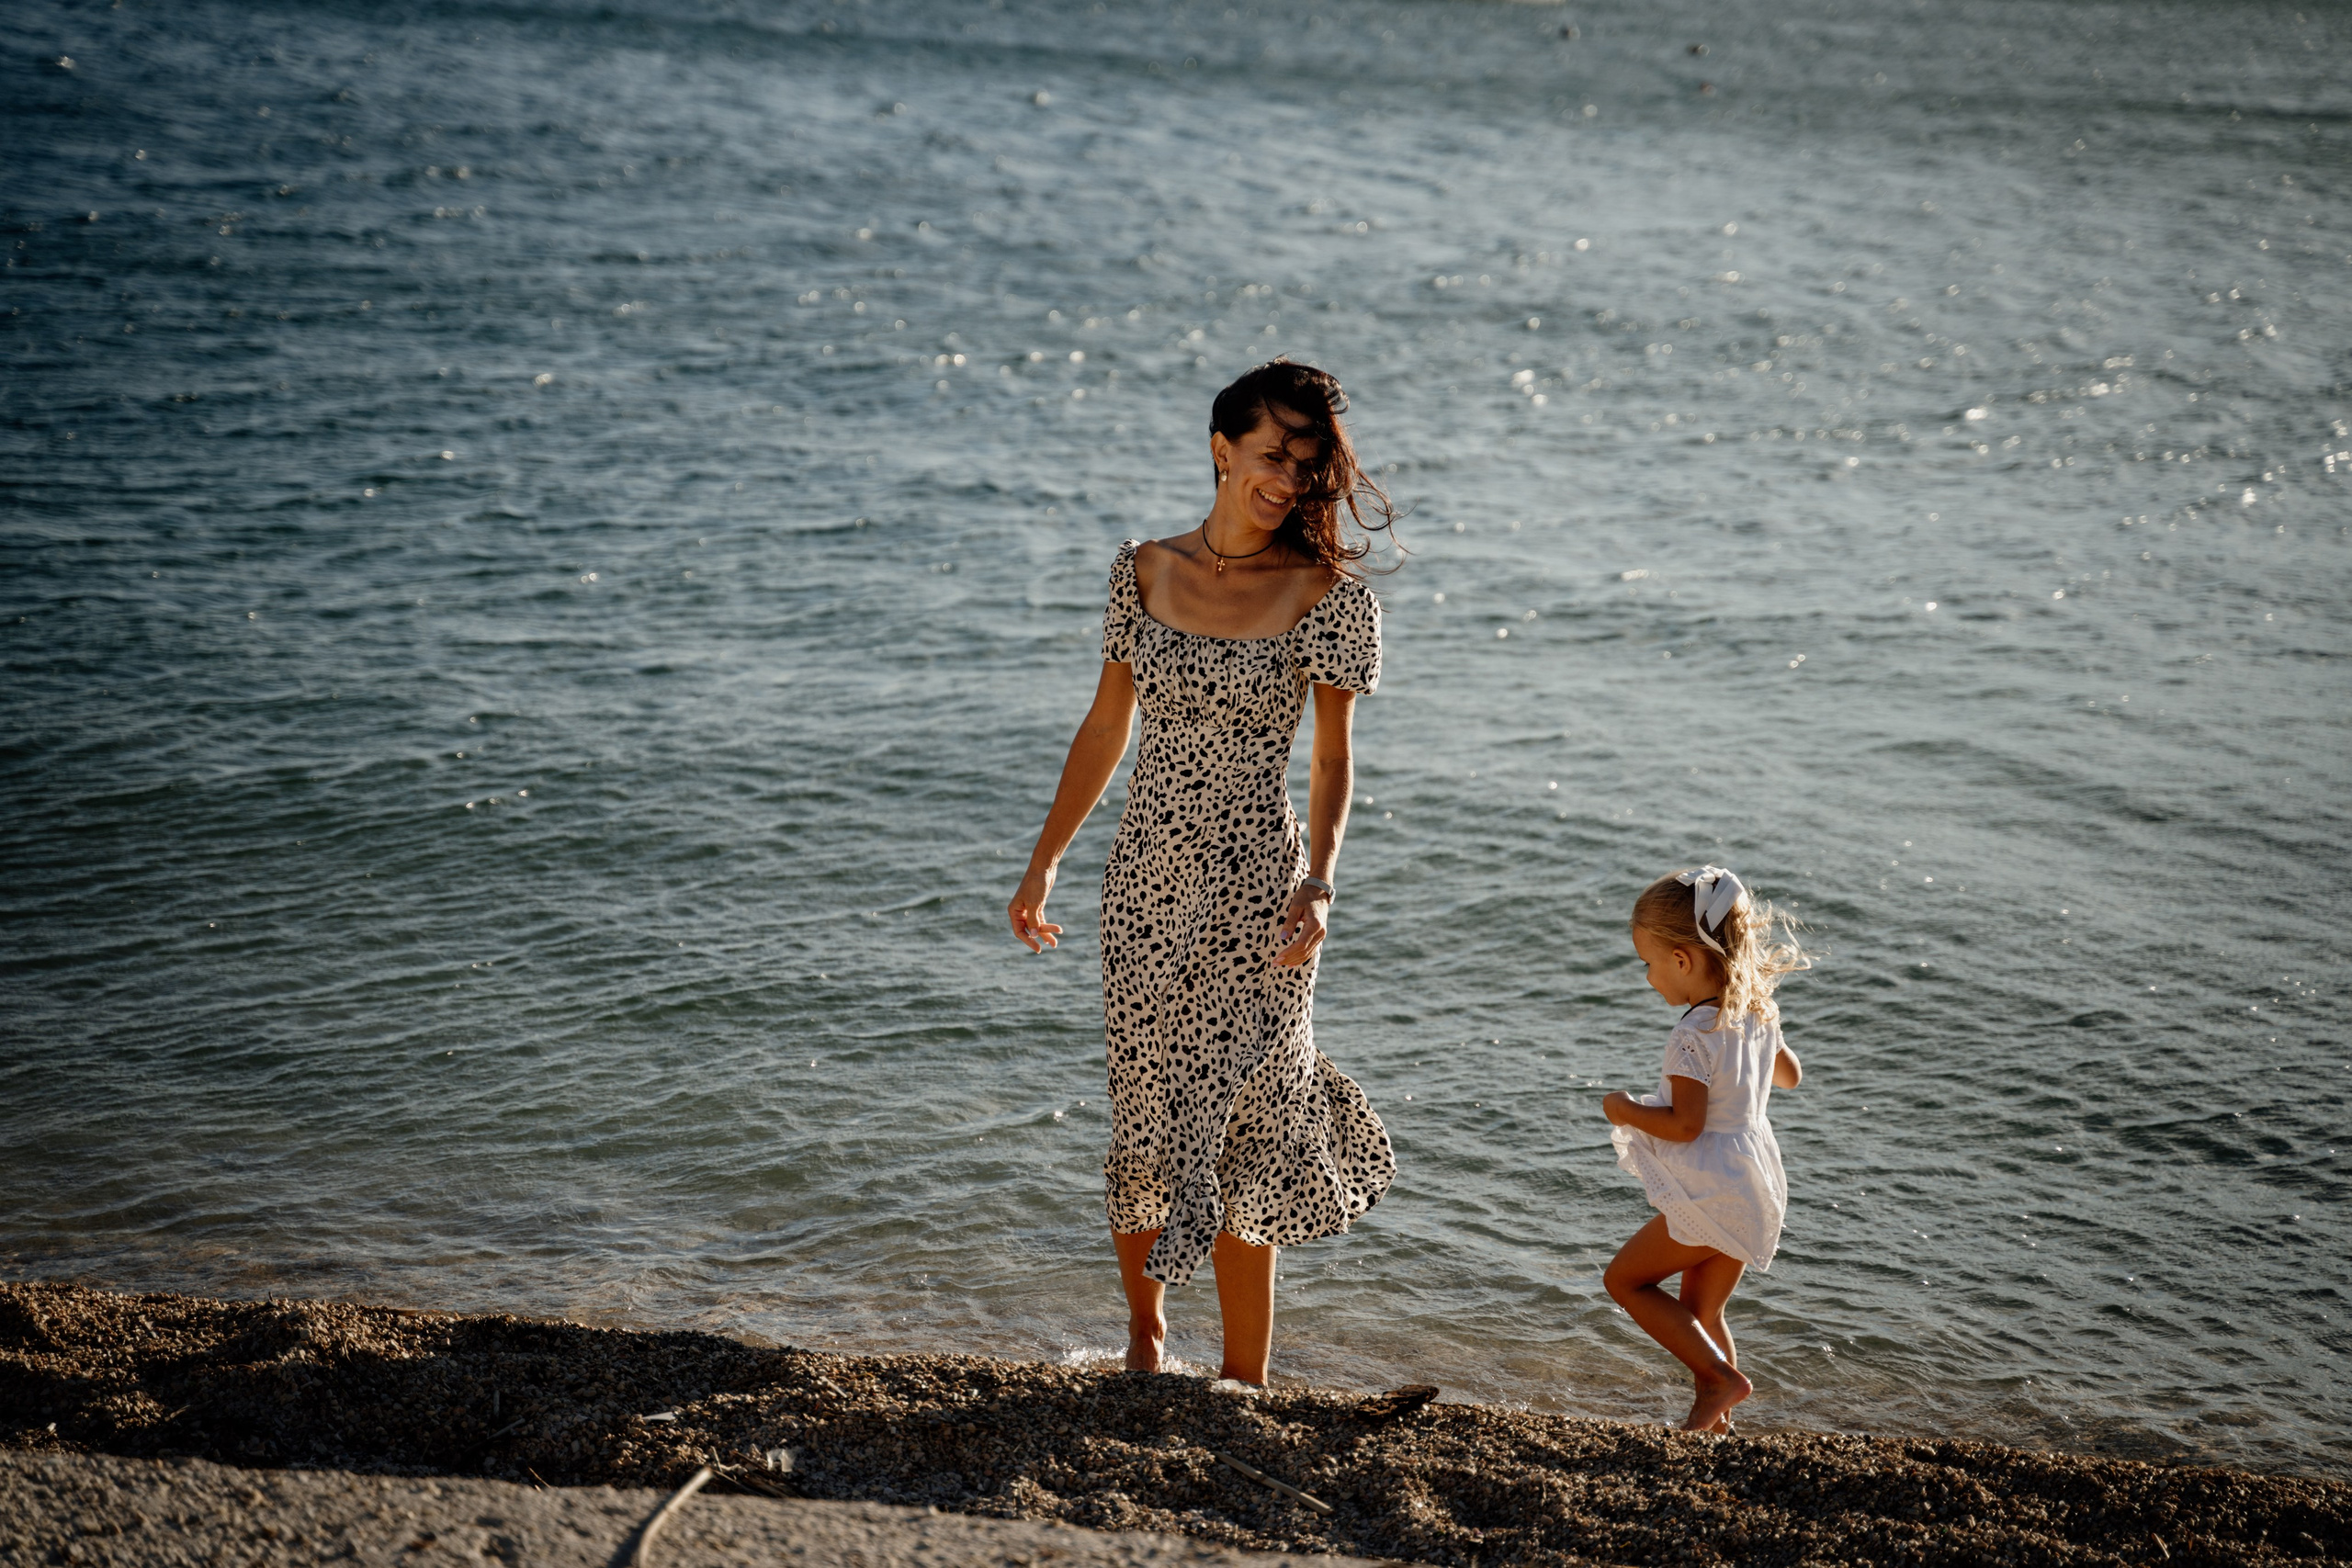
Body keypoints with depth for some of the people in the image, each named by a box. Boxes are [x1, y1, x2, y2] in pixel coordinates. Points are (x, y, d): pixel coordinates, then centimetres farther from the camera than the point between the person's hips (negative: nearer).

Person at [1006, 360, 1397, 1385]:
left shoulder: (1322, 593, -5)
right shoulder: (1145, 570, 4)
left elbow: (1333, 757, -3)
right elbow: (1106, 725, 11)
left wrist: (1318, 880, -17)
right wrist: (1045, 861, 12)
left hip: (1254, 884, -3)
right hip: (1148, 875, 3)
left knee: (1232, 1123, 1)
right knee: (1146, 1117, 7)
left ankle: (1242, 1389, 13)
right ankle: (1143, 1330, 31)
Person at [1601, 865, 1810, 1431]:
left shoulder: (1694, 1035, -22)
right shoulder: (1757, 1011, 4)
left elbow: (1684, 1126, -23)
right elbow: (1790, 1074, 20)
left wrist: (1627, 1110, -7)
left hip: (1713, 1191, -9)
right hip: (1754, 1187, 9)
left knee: (1625, 1278, 5)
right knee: (1702, 1309, 19)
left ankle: (1719, 1376, 1)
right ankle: (1716, 1423, 23)